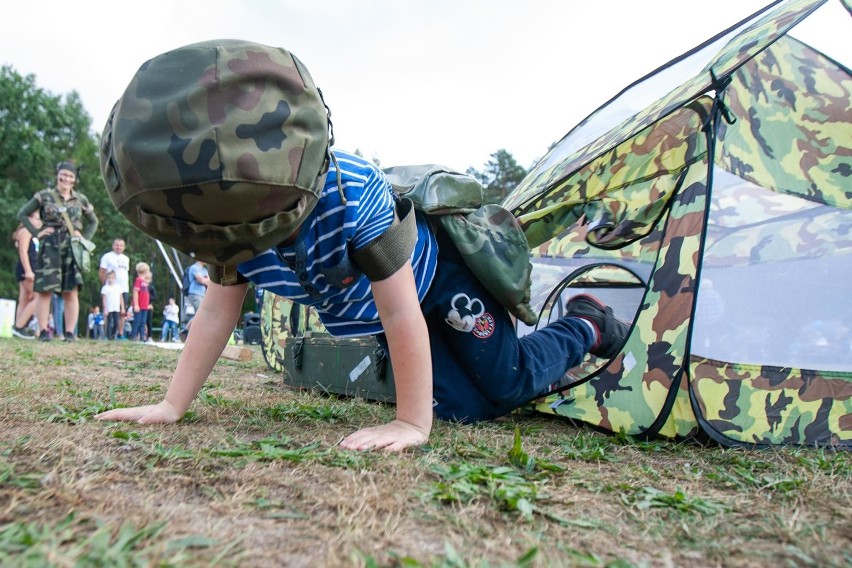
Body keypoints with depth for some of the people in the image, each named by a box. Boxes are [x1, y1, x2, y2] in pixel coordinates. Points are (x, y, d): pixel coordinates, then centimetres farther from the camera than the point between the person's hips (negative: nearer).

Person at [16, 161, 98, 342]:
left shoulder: (80, 199, 9)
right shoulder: (44, 196, 3)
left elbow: (93, 222, 20)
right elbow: (22, 214, 6)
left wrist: (84, 238, 6)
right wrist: (37, 232, -4)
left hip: (72, 248, 2)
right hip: (49, 247, -1)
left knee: (71, 292, -1)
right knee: (44, 289, -2)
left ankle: (70, 332, 1)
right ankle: (43, 330, 2)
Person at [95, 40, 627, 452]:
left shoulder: (354, 192, -41)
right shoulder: (234, 224, -21)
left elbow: (401, 312, -37)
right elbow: (216, 313, -11)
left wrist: (413, 423, -33)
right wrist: (171, 406, -13)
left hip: (439, 270, -5)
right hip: (375, 318, 6)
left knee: (509, 383, -3)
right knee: (461, 407, 4)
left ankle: (588, 324, 25)